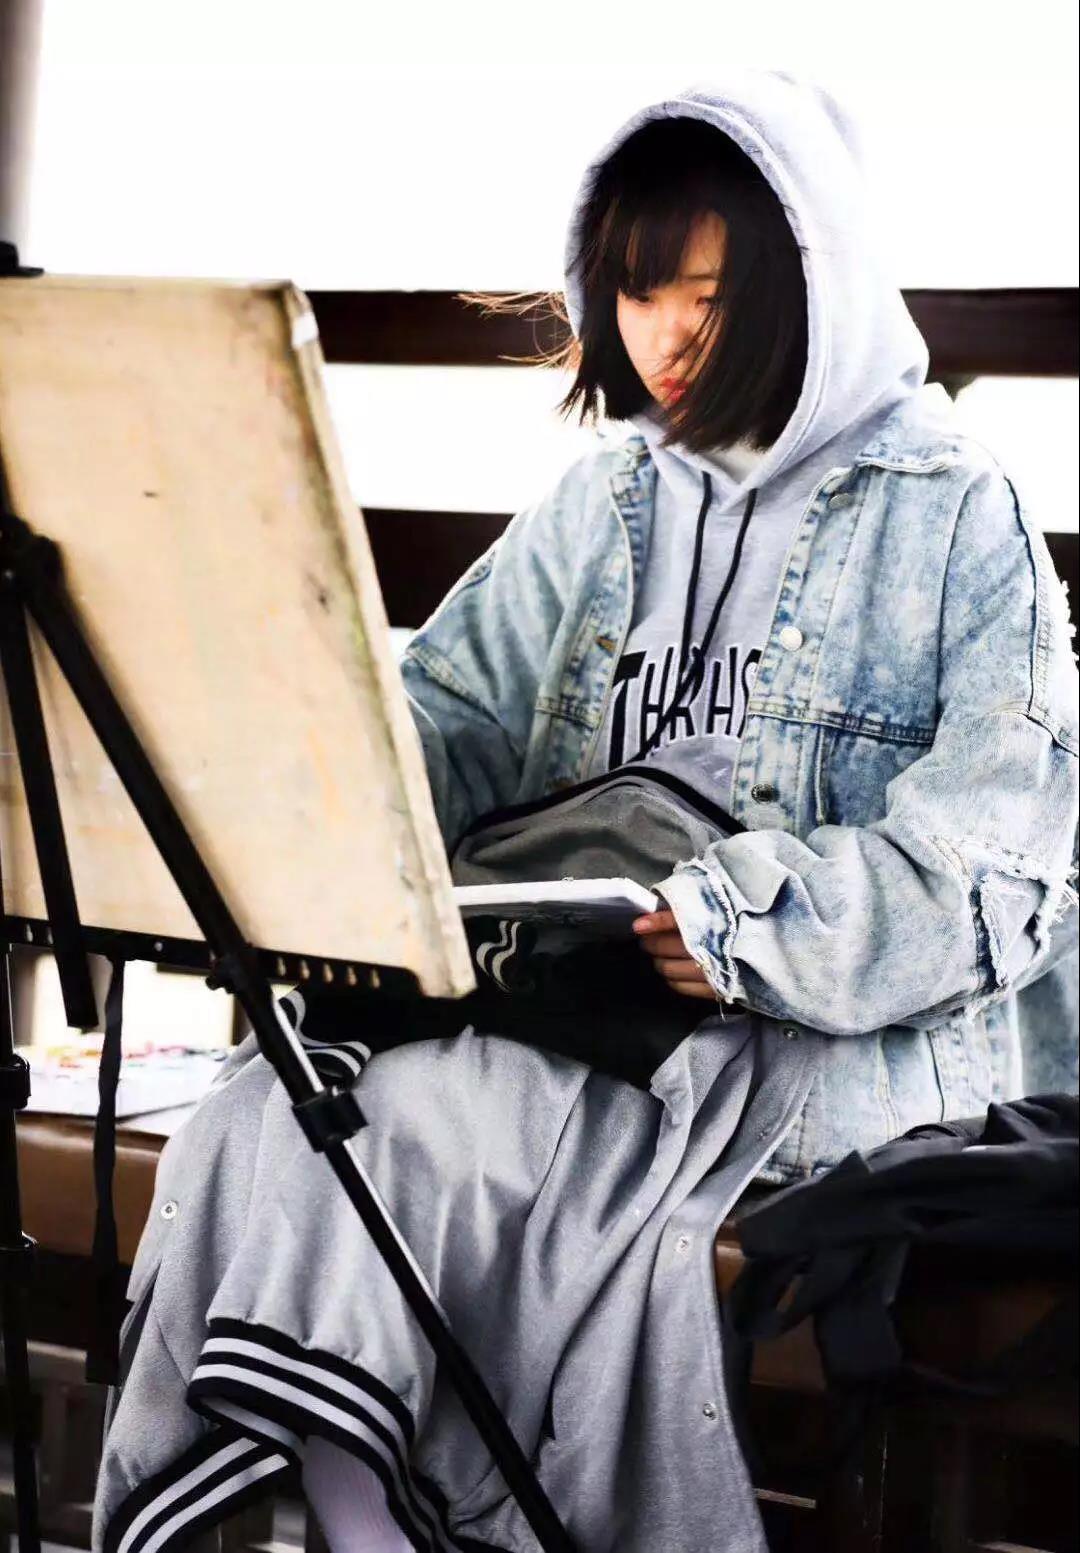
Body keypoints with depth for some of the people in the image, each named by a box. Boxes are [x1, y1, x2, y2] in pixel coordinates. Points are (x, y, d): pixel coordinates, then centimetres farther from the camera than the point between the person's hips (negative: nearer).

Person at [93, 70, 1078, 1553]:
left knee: (425, 1137, -29)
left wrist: (751, 927, -21)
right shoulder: (602, 506, 18)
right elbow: (452, 717, 13)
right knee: (260, 1120, -22)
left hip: (842, 1037, -5)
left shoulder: (956, 515, 0)